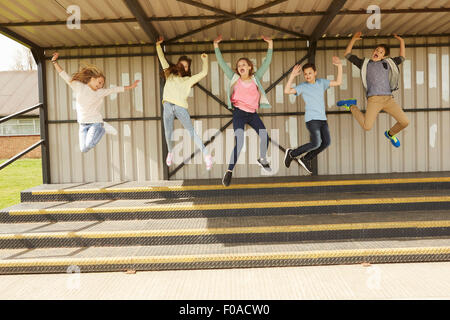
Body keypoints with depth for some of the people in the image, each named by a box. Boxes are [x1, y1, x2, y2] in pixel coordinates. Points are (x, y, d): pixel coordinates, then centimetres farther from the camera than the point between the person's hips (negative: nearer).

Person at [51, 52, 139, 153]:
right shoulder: (78, 86, 4)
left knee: (89, 145, -23)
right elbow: (64, 76, 5)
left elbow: (115, 89, 7)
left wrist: (130, 87, 9)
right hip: (83, 124, 2)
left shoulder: (100, 92, 3)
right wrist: (55, 62, 0)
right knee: (84, 149, -3)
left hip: (96, 122, -2)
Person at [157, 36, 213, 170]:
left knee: (191, 132, -4)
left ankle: (206, 155, -3)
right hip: (168, 106, 2)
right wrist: (158, 45, 24)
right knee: (168, 133, 3)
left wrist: (204, 60, 16)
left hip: (181, 107, -2)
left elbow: (203, 73, 15)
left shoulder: (188, 80, 19)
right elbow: (162, 59, 26)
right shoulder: (170, 75, 23)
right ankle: (170, 152, 27)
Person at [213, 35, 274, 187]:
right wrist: (216, 46, -2)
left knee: (265, 136, -11)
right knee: (239, 143, -17)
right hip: (239, 113, -3)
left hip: (253, 114, 3)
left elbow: (266, 63, 6)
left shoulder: (255, 78, 10)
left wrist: (270, 45, 1)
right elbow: (222, 63, 3)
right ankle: (229, 171, -9)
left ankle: (262, 160, 19)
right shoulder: (234, 78, 6)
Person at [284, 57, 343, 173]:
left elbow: (338, 82, 12)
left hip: (322, 118, 6)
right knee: (316, 143, -16)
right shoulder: (303, 86, -1)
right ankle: (292, 153, 3)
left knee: (326, 142, -3)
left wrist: (339, 66, 4)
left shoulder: (321, 82, 13)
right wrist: (292, 75, -18)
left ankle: (305, 159, 13)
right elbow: (287, 91, -13)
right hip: (311, 119, -6)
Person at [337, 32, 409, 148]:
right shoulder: (365, 63, 17)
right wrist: (353, 39, 17)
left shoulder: (387, 62, 22)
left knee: (405, 122, -5)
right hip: (373, 99, -3)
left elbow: (402, 58, 38)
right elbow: (348, 55, 20)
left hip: (388, 99, 3)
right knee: (367, 127, -16)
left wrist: (402, 42, 33)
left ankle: (390, 134, 26)